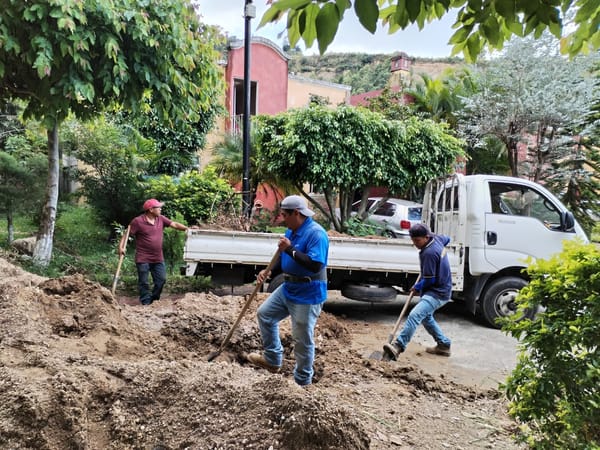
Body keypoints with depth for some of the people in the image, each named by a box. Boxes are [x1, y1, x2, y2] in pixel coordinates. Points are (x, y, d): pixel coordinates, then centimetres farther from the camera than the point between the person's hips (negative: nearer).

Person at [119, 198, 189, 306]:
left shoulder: (161, 219, 6)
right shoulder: (138, 221, -10)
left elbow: (174, 224, 3)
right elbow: (127, 234, -8)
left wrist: (187, 229, -9)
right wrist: (121, 246, -21)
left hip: (158, 259, 5)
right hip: (143, 259, -5)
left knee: (161, 280, 7)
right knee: (144, 283, 3)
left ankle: (154, 300, 25)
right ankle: (146, 304, 12)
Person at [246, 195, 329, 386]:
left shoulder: (316, 233, -22)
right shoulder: (291, 231, 7)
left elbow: (315, 265, -31)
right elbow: (285, 259, 18)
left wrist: (290, 249, -30)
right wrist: (268, 271, 1)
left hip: (307, 295, -10)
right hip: (288, 289, 10)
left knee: (303, 339, 2)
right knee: (264, 314, 19)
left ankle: (302, 381, 21)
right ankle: (272, 359, 32)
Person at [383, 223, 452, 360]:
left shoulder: (429, 253, -25)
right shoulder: (436, 238, 2)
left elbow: (429, 280, -21)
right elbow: (447, 239, 27)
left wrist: (417, 287, -3)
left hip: (438, 293, -11)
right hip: (439, 288, 11)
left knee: (414, 315, -27)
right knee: (425, 316, 26)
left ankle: (398, 346, -37)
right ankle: (443, 345, 34)